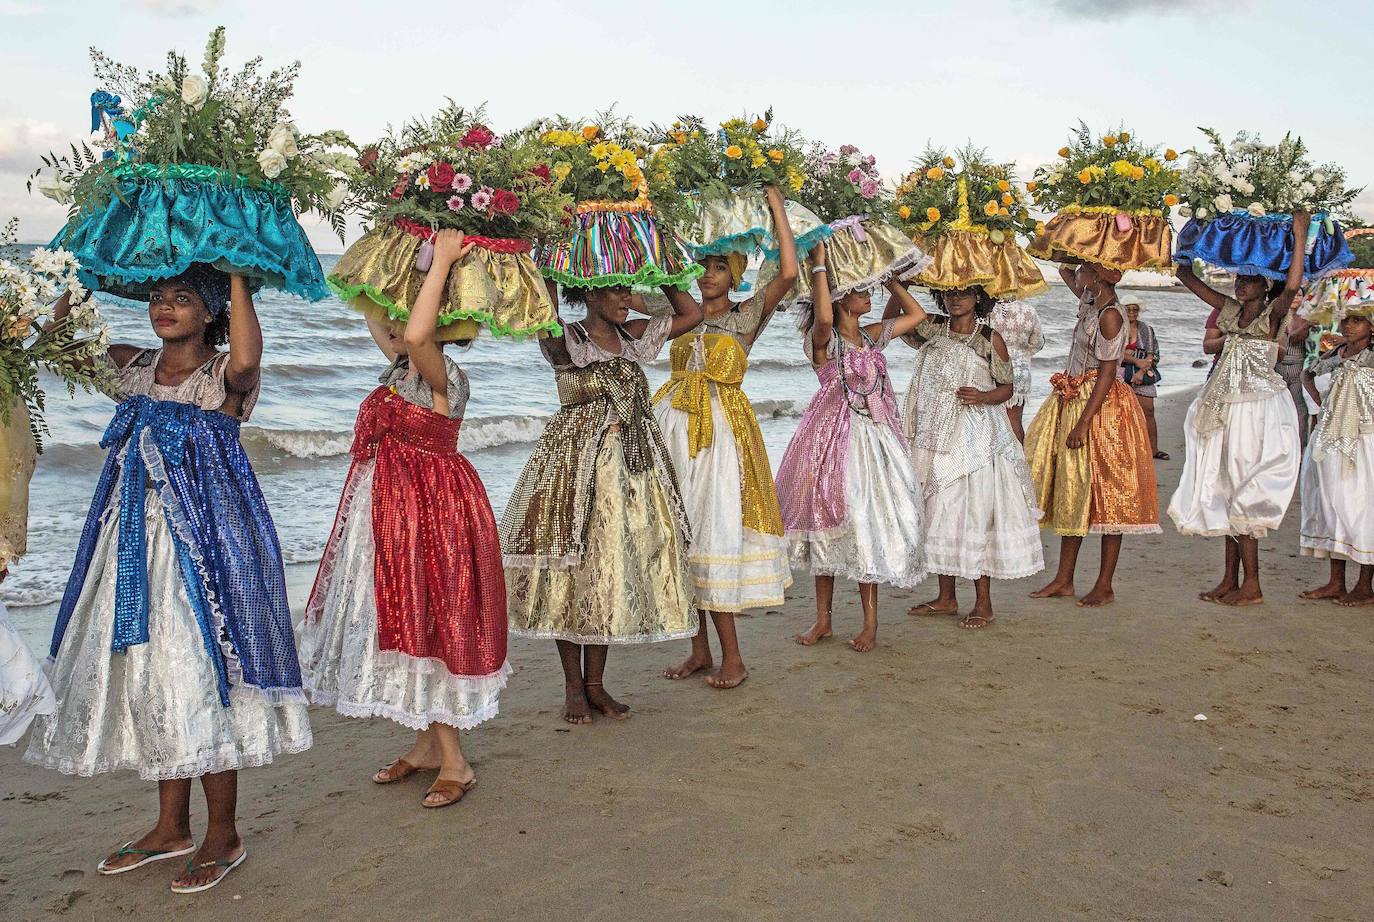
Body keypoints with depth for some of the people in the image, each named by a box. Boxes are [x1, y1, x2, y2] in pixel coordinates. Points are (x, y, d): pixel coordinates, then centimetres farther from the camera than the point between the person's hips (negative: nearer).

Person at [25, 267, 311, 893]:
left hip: (204, 535, -7)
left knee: (199, 669, -2)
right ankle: (171, 827, 28)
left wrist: (236, 275, -25)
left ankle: (223, 836, 14)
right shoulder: (133, 366, 10)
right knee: (148, 671, 12)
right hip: (135, 537, 7)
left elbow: (247, 360, -33)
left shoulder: (224, 376, -9)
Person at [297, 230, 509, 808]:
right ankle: (427, 744, 29)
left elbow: (416, 335, -41)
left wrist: (442, 263, -33)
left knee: (425, 623, -4)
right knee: (399, 623, 15)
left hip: (430, 509, -10)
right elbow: (375, 318, 24)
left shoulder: (443, 376, -19)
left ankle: (454, 762, 8)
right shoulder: (403, 365, 7)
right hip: (391, 508, 10)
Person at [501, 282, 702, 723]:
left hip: (631, 463, 6)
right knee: (572, 570, 0)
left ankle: (595, 683, 19)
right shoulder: (565, 340, -7)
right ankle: (574, 686, 13)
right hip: (576, 464, -5)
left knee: (613, 570, 8)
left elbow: (692, 313, 12)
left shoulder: (632, 336, 10)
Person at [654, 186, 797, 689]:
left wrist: (776, 205, -7)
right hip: (674, 424, 5)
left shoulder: (746, 315, 2)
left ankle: (733, 657, 3)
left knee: (715, 531, -6)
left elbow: (789, 272, -12)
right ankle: (700, 649, 16)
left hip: (720, 426, -5)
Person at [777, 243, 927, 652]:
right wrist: (819, 264, -22)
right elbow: (824, 317, -31)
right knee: (828, 522, 4)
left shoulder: (872, 335, 11)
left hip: (876, 437, 5)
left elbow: (916, 314, 19)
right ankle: (823, 619, 16)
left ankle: (871, 623, 11)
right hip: (834, 435, -5)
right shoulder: (822, 339, -8)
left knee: (868, 522, 4)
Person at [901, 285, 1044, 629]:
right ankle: (946, 597, 24)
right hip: (935, 436, 4)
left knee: (977, 513, -3)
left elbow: (1007, 387, 3)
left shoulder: (990, 339, -2)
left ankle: (983, 603, 8)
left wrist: (983, 397, -16)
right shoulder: (931, 329, 7)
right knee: (939, 512, 11)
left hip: (976, 436, -4)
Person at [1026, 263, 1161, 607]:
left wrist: (1083, 423, -21)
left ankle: (1105, 586, 7)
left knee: (1104, 498, -2)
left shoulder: (1110, 315, -16)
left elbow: (1107, 374, -19)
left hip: (1102, 410, -9)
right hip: (1073, 403, 9)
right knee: (1072, 494, 12)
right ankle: (1064, 580, 20)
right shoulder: (1090, 302, 7)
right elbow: (1066, 271, 26)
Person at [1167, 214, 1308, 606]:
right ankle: (1230, 580, 15)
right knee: (1224, 492, 8)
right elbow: (1187, 276, 12)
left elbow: (1292, 286, -23)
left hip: (1256, 407, -7)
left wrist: (1300, 237, -22)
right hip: (1225, 406, 7)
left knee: (1242, 491, -6)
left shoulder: (1272, 314, -5)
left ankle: (1251, 585, 0)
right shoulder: (1229, 310, 11)